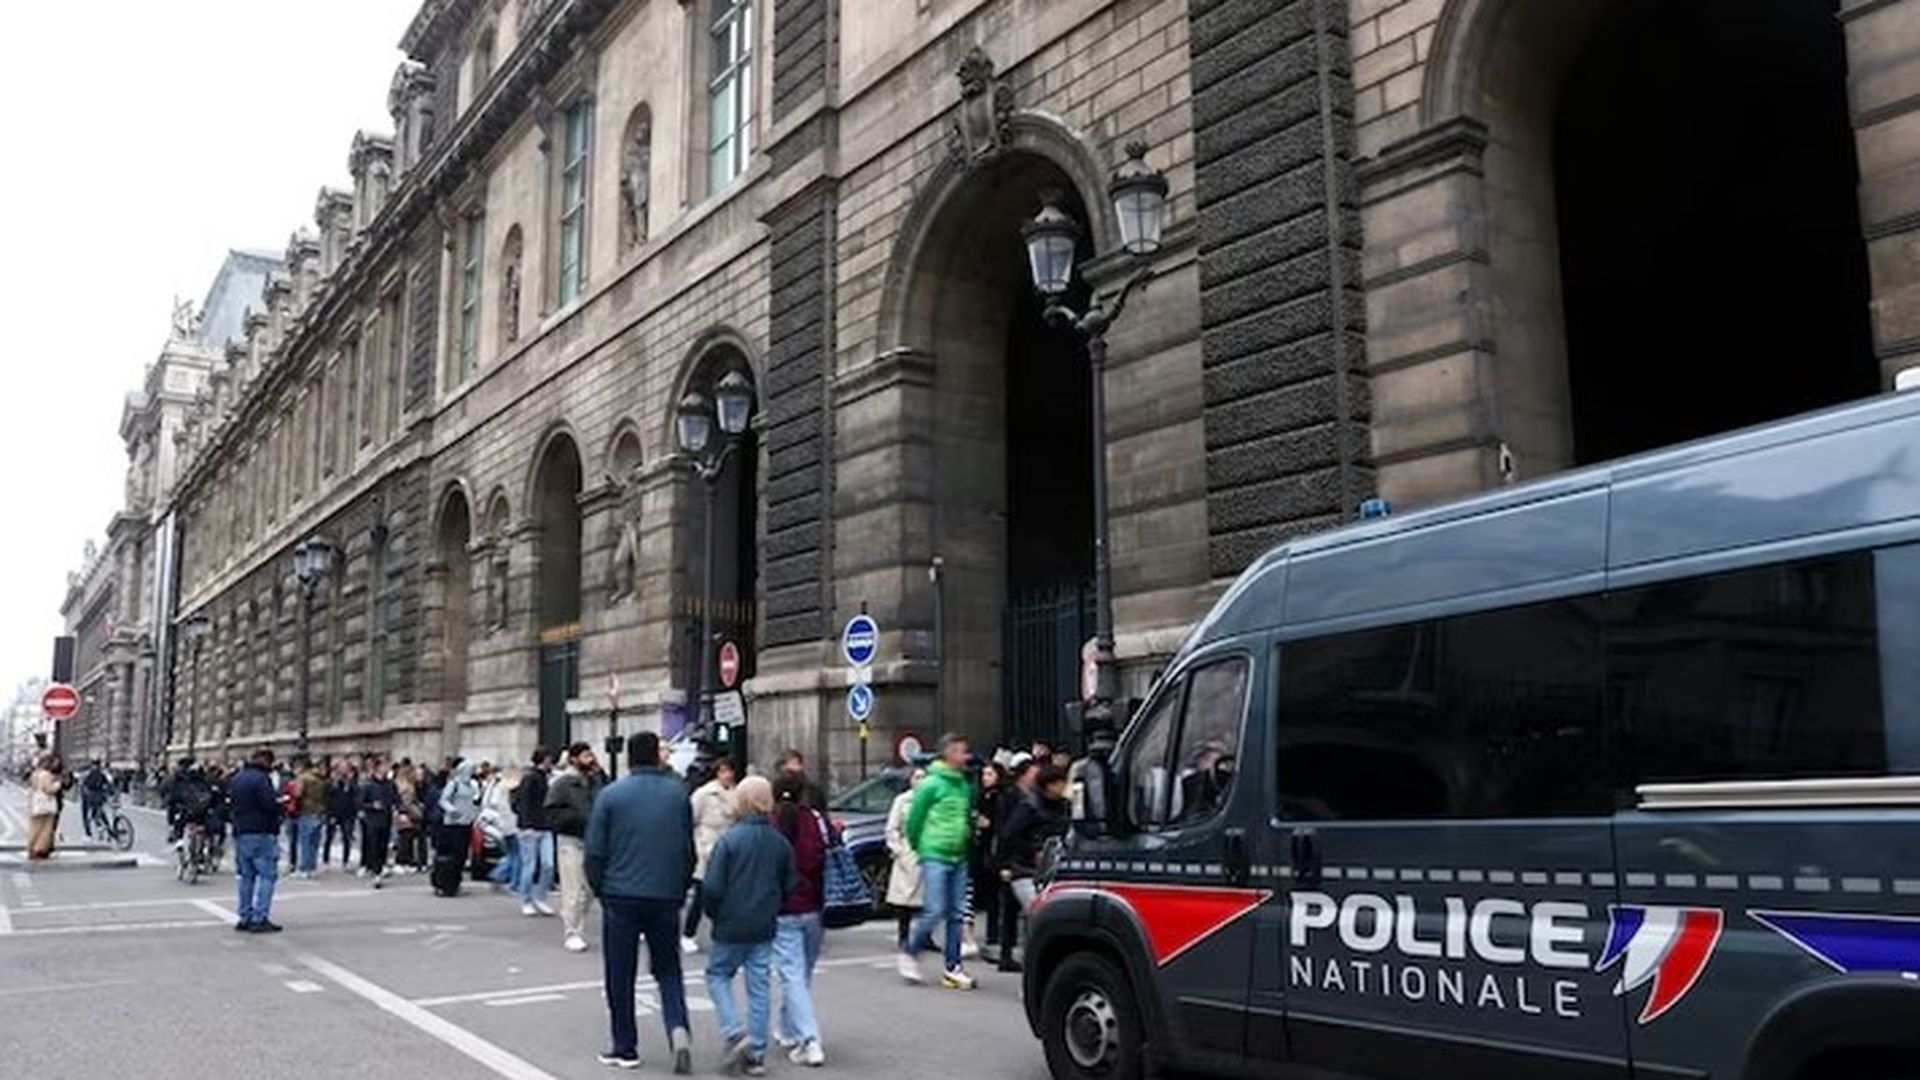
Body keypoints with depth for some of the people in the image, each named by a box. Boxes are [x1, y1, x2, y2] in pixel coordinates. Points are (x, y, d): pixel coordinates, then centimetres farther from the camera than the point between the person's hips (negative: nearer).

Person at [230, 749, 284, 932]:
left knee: (246, 876, 13)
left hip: (240, 832, 9)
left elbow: (233, 803, 20)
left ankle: (245, 918, 16)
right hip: (261, 833, -9)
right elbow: (271, 804, -22)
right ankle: (260, 918, -8)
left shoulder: (237, 779, 13)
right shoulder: (261, 778, -15)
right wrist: (281, 802, 1)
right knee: (267, 875, -5)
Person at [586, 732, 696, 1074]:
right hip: (666, 898, 2)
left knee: (620, 976, 9)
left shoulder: (611, 795, -5)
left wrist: (600, 890, 11)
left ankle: (625, 1049, 15)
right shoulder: (679, 794, 2)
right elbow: (689, 851, 8)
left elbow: (595, 852, -3)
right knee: (668, 970, 13)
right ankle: (679, 1030, -8)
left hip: (621, 897, -2)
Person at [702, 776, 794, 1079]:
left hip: (731, 927, -4)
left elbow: (712, 886, -15)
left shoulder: (729, 840, -15)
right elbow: (789, 886, 5)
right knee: (759, 986, 10)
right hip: (765, 928, 4)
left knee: (717, 975, 15)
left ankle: (735, 1032, -3)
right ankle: (756, 1055, 13)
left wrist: (714, 913, 4)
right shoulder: (780, 843, -1)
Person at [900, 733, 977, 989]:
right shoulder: (931, 784, -10)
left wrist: (966, 840, 13)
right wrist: (919, 847, 2)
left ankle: (953, 968, 12)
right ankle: (910, 953, 12)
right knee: (935, 911, -9)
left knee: (956, 914, 6)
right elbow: (914, 819, -6)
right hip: (935, 857, -6)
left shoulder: (965, 785, 11)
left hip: (959, 859, 7)